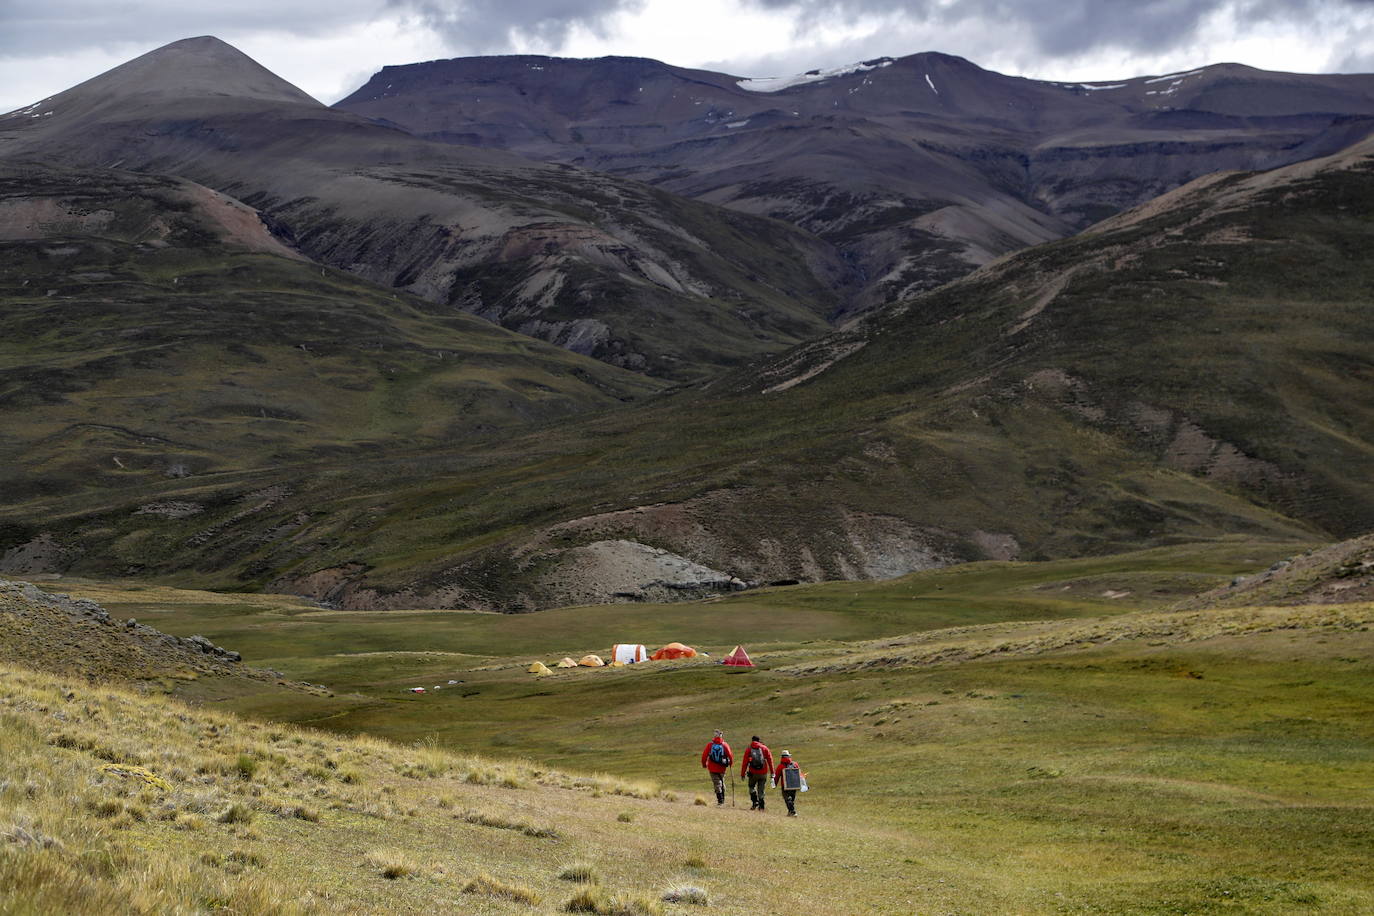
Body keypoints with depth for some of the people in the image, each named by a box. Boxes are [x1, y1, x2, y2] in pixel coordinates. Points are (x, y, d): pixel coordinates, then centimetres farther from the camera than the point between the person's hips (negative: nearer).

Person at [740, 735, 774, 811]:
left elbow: (745, 763, 1)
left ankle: (755, 802, 0)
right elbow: (770, 760, 2)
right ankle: (761, 806, 6)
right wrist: (772, 772, 4)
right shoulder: (765, 748, 6)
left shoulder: (749, 749, 3)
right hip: (763, 773, 1)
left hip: (753, 773, -1)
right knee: (761, 789, 10)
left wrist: (742, 774, 5)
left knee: (751, 787, 17)